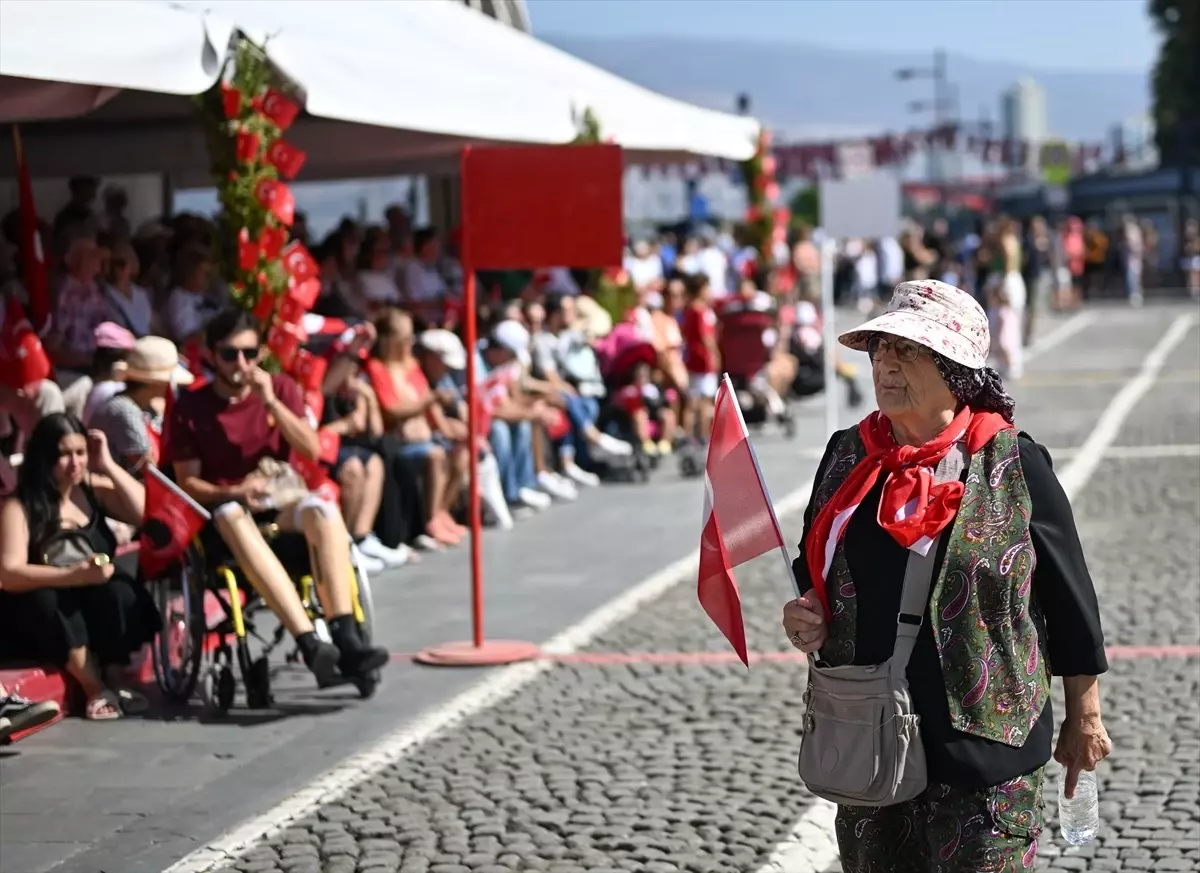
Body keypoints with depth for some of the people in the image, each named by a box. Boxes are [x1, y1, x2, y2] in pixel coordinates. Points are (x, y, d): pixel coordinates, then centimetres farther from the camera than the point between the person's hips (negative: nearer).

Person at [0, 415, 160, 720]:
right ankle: (94, 689, -27)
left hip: (96, 605, 3)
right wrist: (74, 575, -32)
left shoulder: (94, 488, 4)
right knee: (43, 602, -36)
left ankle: (115, 681, -16)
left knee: (119, 590, -30)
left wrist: (108, 465, -9)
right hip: (42, 618, -3)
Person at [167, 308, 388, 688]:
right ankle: (311, 644, -52)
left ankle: (345, 639, -42)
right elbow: (188, 481, -2)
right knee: (234, 519, -40)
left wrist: (270, 401, -13)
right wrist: (234, 493, -20)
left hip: (280, 503, 3)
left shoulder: (282, 389, 8)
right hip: (224, 510, -3)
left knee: (321, 510, -33)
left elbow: (311, 450, -3)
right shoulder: (190, 408, 0)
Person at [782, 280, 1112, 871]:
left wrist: (1084, 718, 6)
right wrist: (805, 616, -3)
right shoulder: (847, 456, 5)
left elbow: (1069, 597, 0)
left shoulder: (1012, 464, -8)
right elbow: (813, 567, 19)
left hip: (984, 746, -4)